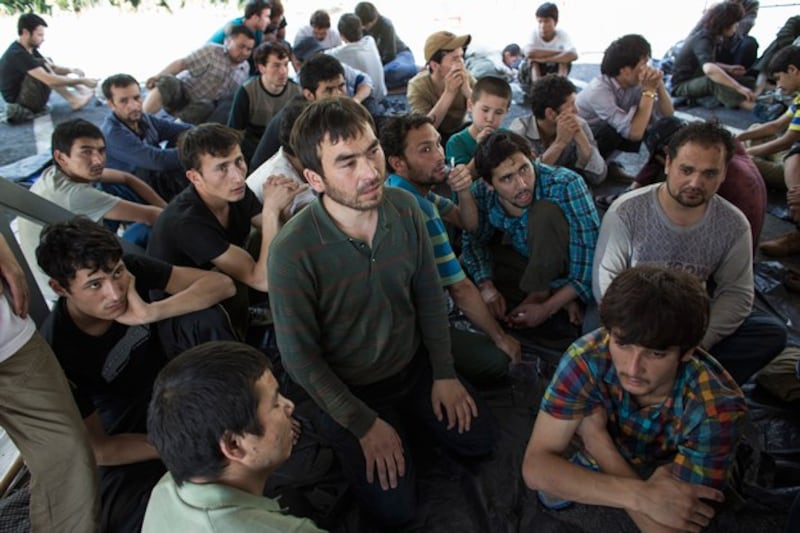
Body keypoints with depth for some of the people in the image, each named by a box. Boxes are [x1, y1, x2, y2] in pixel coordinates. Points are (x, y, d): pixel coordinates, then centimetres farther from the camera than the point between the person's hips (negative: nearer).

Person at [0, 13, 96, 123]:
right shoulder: (17, 55, -24)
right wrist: (82, 81, -28)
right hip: (19, 107, -10)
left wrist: (71, 70, -11)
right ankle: (74, 100, -18)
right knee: (41, 65, -23)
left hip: (27, 100, 10)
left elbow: (52, 67, 10)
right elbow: (49, 80, -32)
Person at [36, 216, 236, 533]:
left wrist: (151, 312, -40)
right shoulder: (57, 351, -29)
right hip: (126, 421, -3)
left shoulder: (132, 270, -22)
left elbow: (222, 284, -26)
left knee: (205, 318, -27)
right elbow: (99, 450, -22)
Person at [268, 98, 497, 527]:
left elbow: (429, 295, -2)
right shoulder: (292, 251, -31)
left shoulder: (404, 207, -16)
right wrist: (364, 423, -14)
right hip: (351, 389, -4)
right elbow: (300, 357, -20)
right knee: (395, 510, -3)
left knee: (479, 440, 8)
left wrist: (444, 373, -1)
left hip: (415, 364, 5)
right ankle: (338, 432, 22)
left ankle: (409, 415, 32)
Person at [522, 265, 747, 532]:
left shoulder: (716, 409, -35)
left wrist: (597, 437, -32)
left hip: (668, 487, -1)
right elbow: (535, 466, -29)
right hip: (598, 472, 1)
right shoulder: (588, 358, -30)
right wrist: (640, 495, -40)